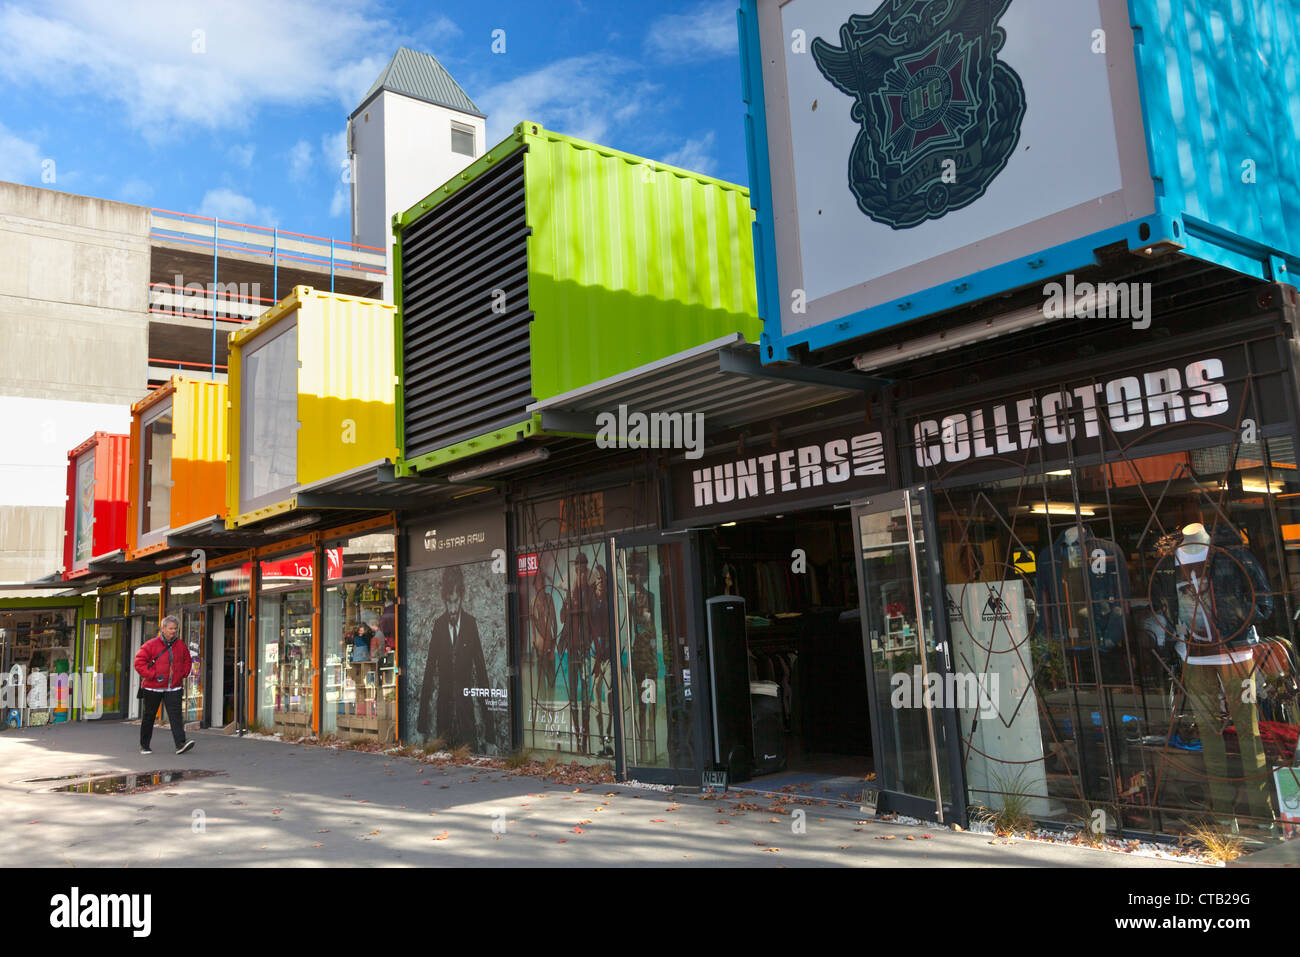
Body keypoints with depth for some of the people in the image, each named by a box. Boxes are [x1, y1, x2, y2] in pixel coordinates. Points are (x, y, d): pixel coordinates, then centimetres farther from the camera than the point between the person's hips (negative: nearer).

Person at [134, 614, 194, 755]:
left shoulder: (181, 645, 5)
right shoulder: (151, 645, -8)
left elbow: (187, 662, 20)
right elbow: (139, 662, -9)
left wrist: (183, 674, 5)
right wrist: (152, 675, -15)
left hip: (173, 688, 2)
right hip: (153, 688, -2)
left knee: (175, 715, -11)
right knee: (148, 716, 11)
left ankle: (180, 744, -20)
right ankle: (144, 746, 26)